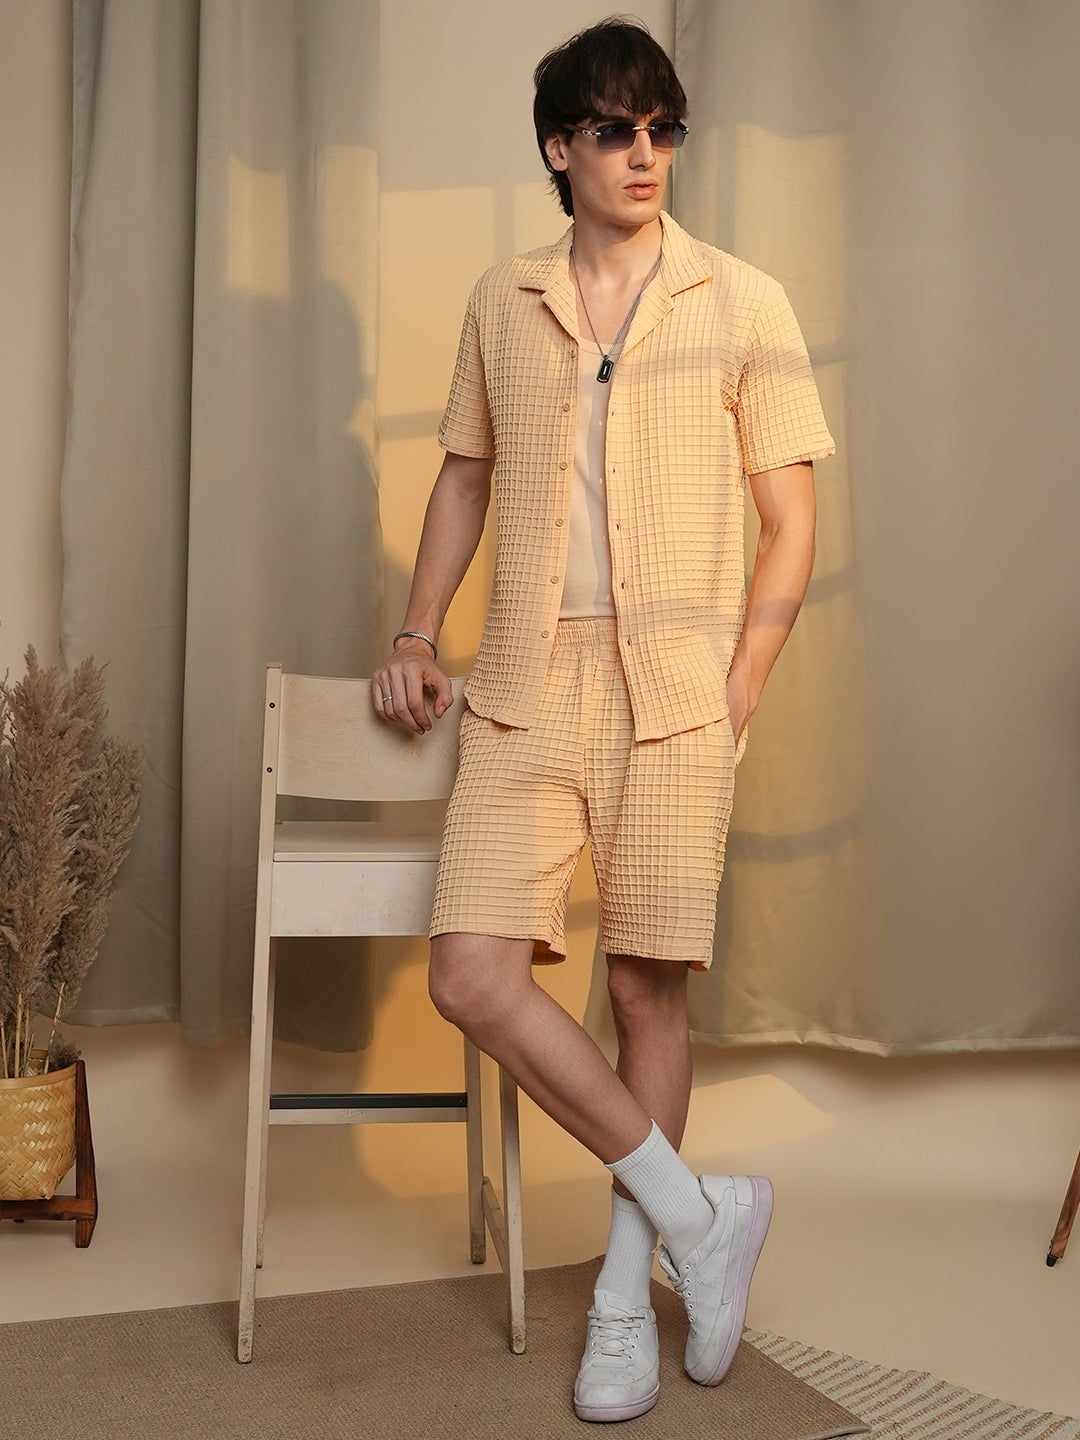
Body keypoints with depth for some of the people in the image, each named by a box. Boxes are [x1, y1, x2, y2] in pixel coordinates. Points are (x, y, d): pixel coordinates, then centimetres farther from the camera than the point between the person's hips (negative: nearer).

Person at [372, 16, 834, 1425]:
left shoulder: (743, 304, 3)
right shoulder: (501, 303, 11)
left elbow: (791, 522, 3)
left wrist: (734, 697, -6)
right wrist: (418, 633, 11)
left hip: (673, 693, -2)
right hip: (526, 687, 3)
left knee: (649, 988, 3)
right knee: (474, 975, -9)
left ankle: (625, 1296, 22)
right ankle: (700, 1216, 8)